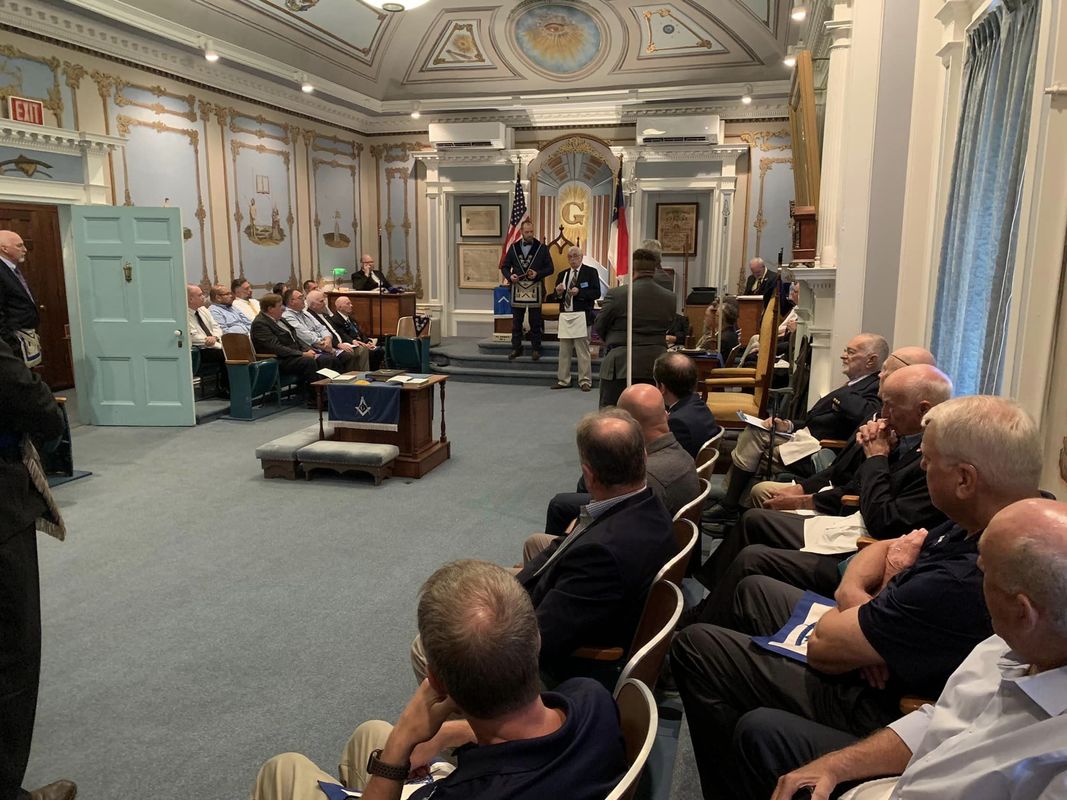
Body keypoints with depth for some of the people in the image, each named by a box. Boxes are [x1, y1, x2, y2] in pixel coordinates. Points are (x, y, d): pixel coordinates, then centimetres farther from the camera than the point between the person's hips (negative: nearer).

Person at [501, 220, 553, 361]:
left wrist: (537, 274, -15)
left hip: (535, 289, -2)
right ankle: (516, 348, 15)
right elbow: (504, 266, 10)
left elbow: (550, 268, 1)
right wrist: (509, 276, -10)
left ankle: (535, 349, 12)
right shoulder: (513, 248, 7)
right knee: (516, 321, 7)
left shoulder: (542, 248, 1)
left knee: (535, 322, 3)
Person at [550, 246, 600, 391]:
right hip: (565, 316, 5)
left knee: (582, 350, -2)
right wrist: (559, 292, -7)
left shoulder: (590, 272, 2)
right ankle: (563, 380, 16)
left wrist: (579, 292, -17)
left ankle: (585, 381, 5)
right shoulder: (562, 274, 16)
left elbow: (596, 293, -7)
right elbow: (556, 297, 15)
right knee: (564, 350, 8)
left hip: (581, 316, -5)